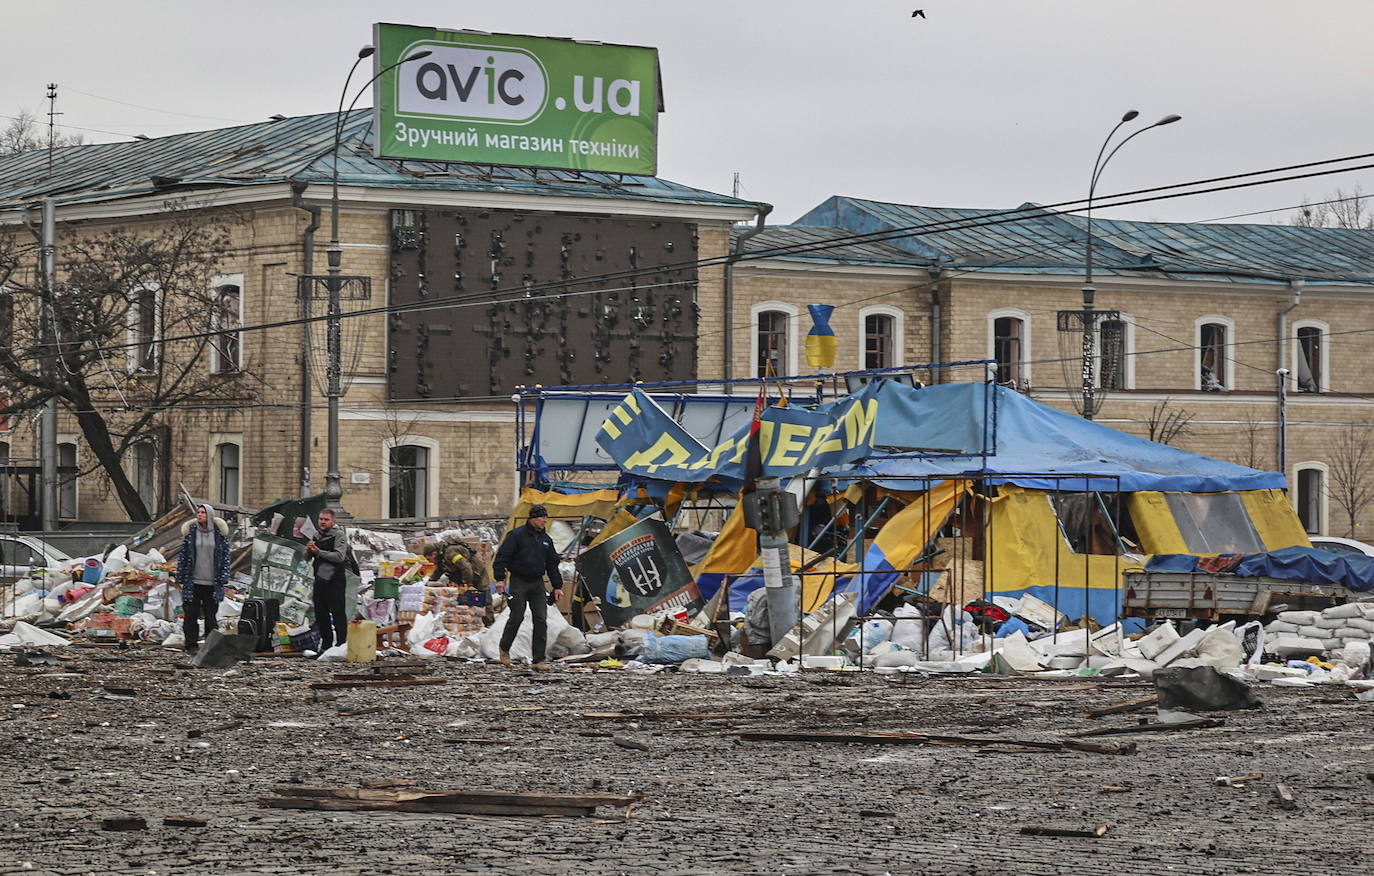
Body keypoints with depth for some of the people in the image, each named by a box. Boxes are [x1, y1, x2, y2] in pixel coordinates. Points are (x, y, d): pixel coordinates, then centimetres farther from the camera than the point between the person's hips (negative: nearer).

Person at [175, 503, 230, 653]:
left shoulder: (219, 533, 2)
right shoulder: (190, 531, 3)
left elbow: (226, 555, 5)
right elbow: (182, 555, 6)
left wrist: (223, 578, -3)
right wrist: (180, 578, 2)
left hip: (212, 583, -1)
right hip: (193, 582, 1)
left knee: (211, 615, 4)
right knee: (191, 614, -2)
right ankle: (191, 645, 5)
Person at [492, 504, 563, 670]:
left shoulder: (546, 539, 12)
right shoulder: (516, 535, -7)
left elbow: (552, 564, 17)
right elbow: (502, 556, -11)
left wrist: (557, 586, 14)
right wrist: (500, 578, -19)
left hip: (537, 583, 5)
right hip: (519, 582, -5)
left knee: (541, 620, -3)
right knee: (517, 617, -4)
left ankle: (539, 659, -1)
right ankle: (504, 649, 21)